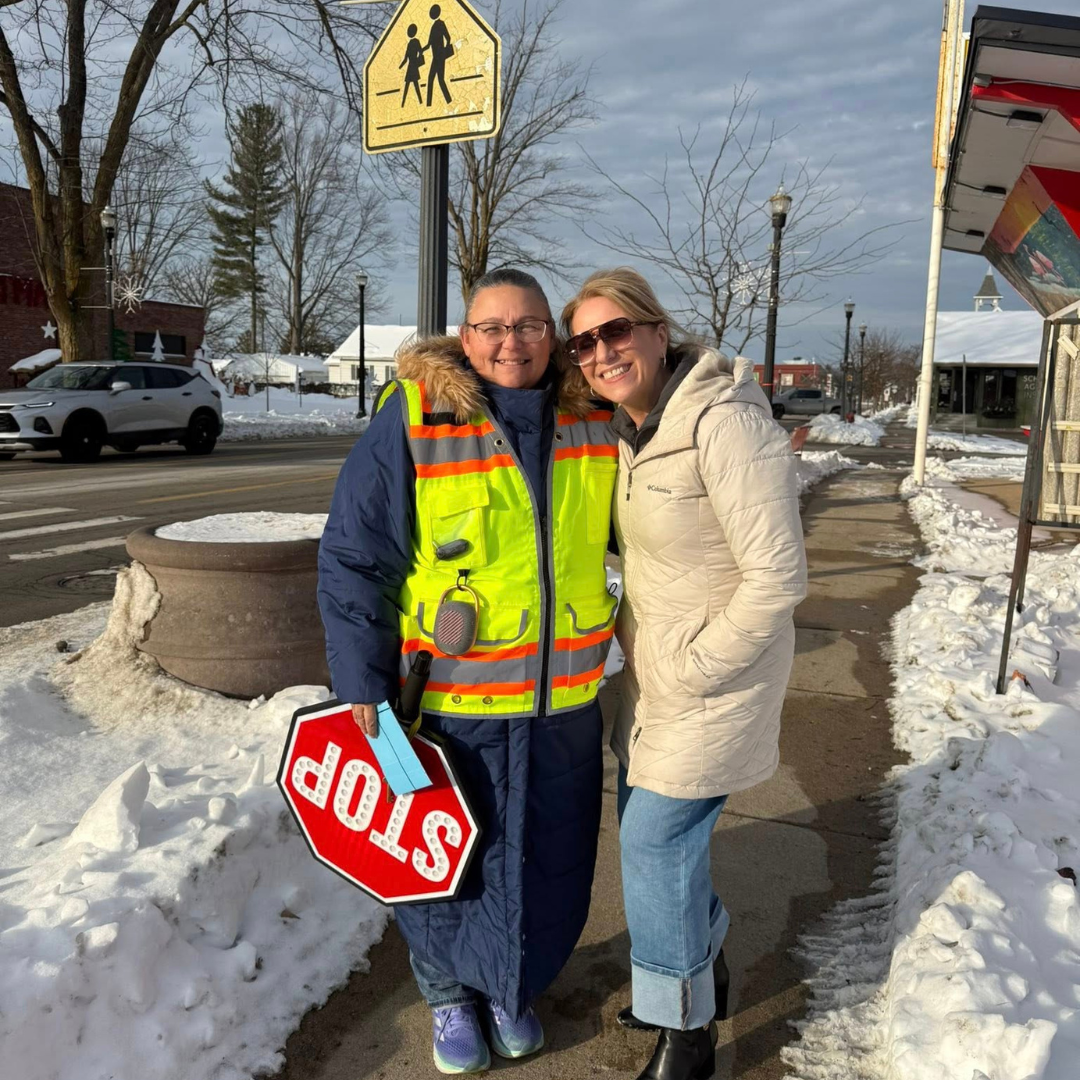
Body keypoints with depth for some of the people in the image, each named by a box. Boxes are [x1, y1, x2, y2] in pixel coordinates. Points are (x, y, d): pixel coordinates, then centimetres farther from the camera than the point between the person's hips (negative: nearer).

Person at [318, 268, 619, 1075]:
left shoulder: (594, 423, 0)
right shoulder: (413, 420, -13)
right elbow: (353, 561, -10)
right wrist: (363, 687, -11)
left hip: (563, 704, 4)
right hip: (449, 702, -3)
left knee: (547, 860, 18)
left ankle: (513, 987, 46)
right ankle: (451, 994, 44)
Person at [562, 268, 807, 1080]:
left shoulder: (723, 421, -23)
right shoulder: (631, 426, 3)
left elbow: (778, 577, -23)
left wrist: (694, 671, -18)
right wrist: (637, 643, 10)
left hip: (716, 677, -8)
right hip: (653, 670, 8)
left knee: (655, 843, 0)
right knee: (648, 825, 18)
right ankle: (707, 975, 44)